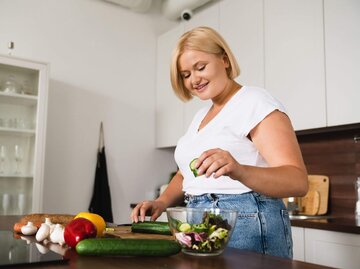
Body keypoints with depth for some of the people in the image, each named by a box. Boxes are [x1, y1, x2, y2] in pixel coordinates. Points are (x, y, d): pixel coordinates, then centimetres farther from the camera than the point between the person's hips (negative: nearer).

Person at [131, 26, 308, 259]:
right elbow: (186, 174, 20)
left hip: (248, 226, -8)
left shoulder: (254, 101, -10)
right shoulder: (201, 116, 15)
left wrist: (239, 171, -37)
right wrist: (162, 203, 2)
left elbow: (298, 181, -20)